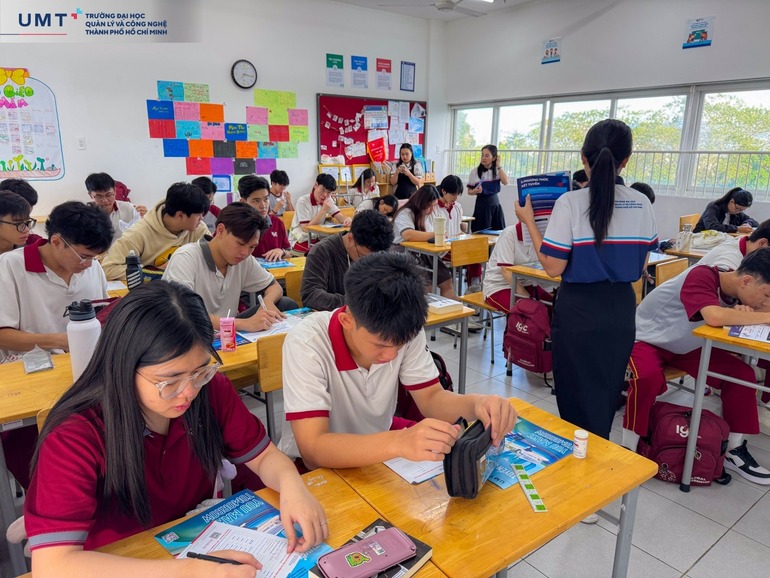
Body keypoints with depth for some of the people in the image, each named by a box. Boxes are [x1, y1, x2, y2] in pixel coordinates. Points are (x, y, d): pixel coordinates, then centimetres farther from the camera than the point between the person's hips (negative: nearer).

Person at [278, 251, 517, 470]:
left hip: (378, 456, 3)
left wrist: (477, 403, -27)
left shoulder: (404, 331, -15)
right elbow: (313, 450, -32)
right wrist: (398, 442, -45)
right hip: (315, 467, -3)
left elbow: (431, 398, -8)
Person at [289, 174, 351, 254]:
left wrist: (348, 219, -30)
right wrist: (323, 210, -28)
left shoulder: (328, 200, 4)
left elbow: (341, 218, -4)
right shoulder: (303, 201, -16)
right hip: (301, 241, -6)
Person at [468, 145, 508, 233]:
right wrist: (475, 191, -22)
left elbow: (505, 182, -14)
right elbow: (469, 191, 1)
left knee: (498, 232, 4)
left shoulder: (498, 171, 4)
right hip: (481, 204, -2)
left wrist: (498, 166, -10)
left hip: (495, 203, 3)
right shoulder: (475, 172, -4)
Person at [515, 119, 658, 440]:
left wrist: (529, 221, -6)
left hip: (579, 310, -5)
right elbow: (639, 265, 8)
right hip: (621, 309, 5)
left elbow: (553, 268, -15)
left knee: (578, 397, 11)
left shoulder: (571, 203, -16)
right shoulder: (643, 205, -1)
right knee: (607, 396, 21)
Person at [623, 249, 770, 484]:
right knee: (648, 377, -36)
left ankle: (734, 450, 8)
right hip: (646, 339, -7)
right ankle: (629, 448, -19)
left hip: (686, 346, 8)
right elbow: (715, 317, -46)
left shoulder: (735, 289, -5)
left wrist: (743, 312, -24)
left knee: (742, 373, -5)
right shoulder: (702, 276, -30)